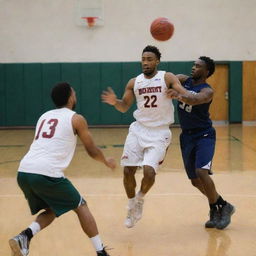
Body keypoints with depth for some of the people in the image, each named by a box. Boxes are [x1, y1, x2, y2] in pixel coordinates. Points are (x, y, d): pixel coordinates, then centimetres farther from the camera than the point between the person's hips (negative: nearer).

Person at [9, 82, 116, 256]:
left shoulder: (44, 117, 26)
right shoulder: (76, 119, 9)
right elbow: (92, 151, 17)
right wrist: (107, 162, 36)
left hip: (24, 172, 6)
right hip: (46, 173, -6)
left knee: (51, 210, 27)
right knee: (81, 207, 14)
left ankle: (25, 236, 3)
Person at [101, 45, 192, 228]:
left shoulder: (167, 78, -6)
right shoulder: (134, 82, 4)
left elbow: (188, 97, -17)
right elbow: (124, 107, 10)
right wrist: (114, 102, -12)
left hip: (159, 133, -4)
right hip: (139, 129, 4)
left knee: (149, 170, -19)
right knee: (128, 171, -1)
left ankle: (140, 199, 12)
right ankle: (132, 206, 23)